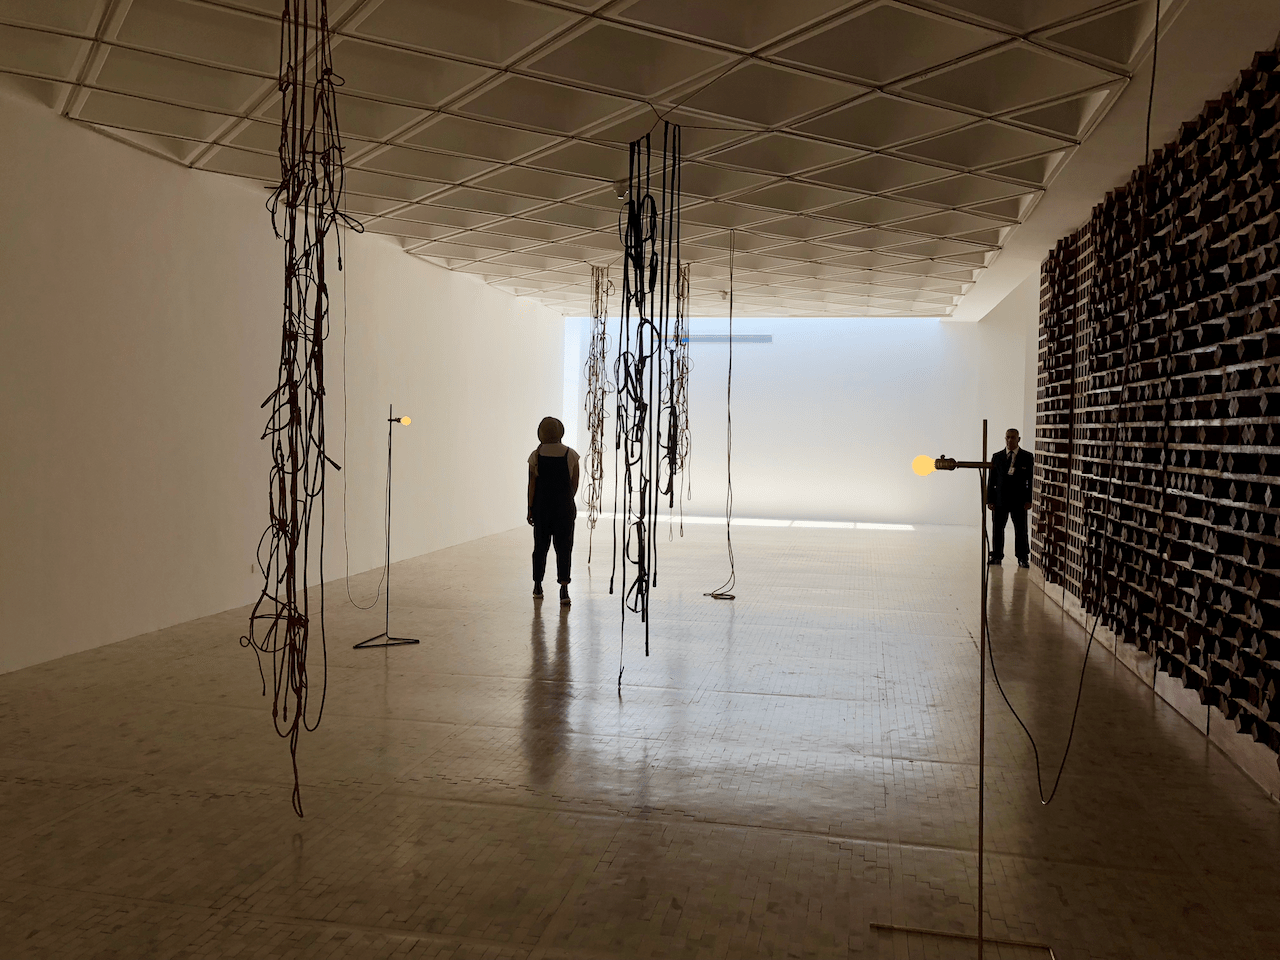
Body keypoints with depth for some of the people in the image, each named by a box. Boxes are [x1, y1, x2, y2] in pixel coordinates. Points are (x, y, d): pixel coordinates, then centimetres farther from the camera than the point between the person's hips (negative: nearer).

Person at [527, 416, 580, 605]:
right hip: (564, 507, -1)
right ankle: (564, 588, -12)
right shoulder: (571, 455, -3)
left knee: (540, 546, 13)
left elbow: (532, 484, -4)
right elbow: (575, 483, 3)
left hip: (541, 507, 1)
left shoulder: (536, 455, -5)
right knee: (564, 547, 1)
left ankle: (538, 587, 23)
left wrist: (530, 509, 3)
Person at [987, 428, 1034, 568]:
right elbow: (991, 480, 7)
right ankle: (996, 556, 16)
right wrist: (990, 500, 1)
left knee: (1021, 530, 2)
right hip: (1000, 500, 2)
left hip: (1019, 501, -2)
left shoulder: (1027, 457, 3)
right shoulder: (997, 457, 7)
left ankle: (1023, 558, 11)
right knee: (997, 529, 4)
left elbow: (1031, 480, 1)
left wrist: (1029, 500, -6)